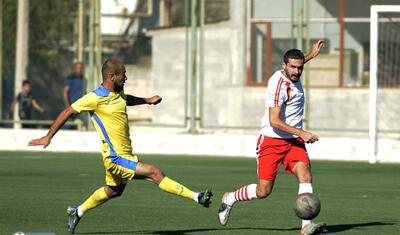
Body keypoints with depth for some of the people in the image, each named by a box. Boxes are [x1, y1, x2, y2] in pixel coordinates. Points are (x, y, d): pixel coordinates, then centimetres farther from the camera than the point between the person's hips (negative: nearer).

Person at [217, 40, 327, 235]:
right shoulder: (278, 84, -22)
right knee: (263, 191, -1)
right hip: (272, 140, -7)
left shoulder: (293, 77, 5)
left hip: (293, 140, 7)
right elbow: (274, 121, -27)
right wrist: (302, 133, -29)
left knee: (305, 175, -18)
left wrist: (311, 56, 31)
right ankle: (229, 199, 28)